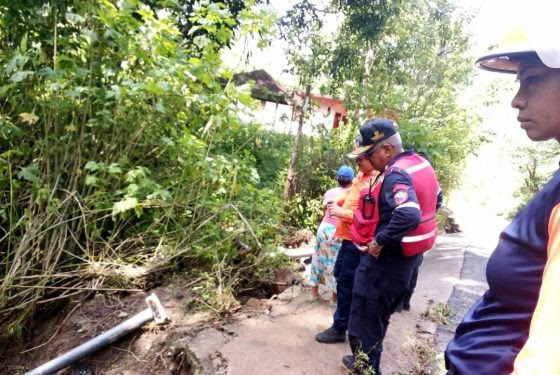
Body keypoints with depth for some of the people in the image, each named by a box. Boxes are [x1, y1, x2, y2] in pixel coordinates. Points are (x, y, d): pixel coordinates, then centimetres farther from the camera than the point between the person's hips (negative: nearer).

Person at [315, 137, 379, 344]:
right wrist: (338, 202, 4)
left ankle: (339, 329, 17)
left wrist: (341, 212, -23)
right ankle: (346, 317, 40)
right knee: (340, 275, 23)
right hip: (349, 237, 10)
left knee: (346, 284, 1)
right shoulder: (362, 175, 8)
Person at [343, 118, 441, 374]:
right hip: (407, 255, 10)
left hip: (386, 259, -10)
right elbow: (434, 199, 20)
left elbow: (409, 216, -40)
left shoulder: (396, 175, -24)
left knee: (364, 322, 4)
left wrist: (380, 241, -27)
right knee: (378, 317, 23)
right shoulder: (421, 163, 6)